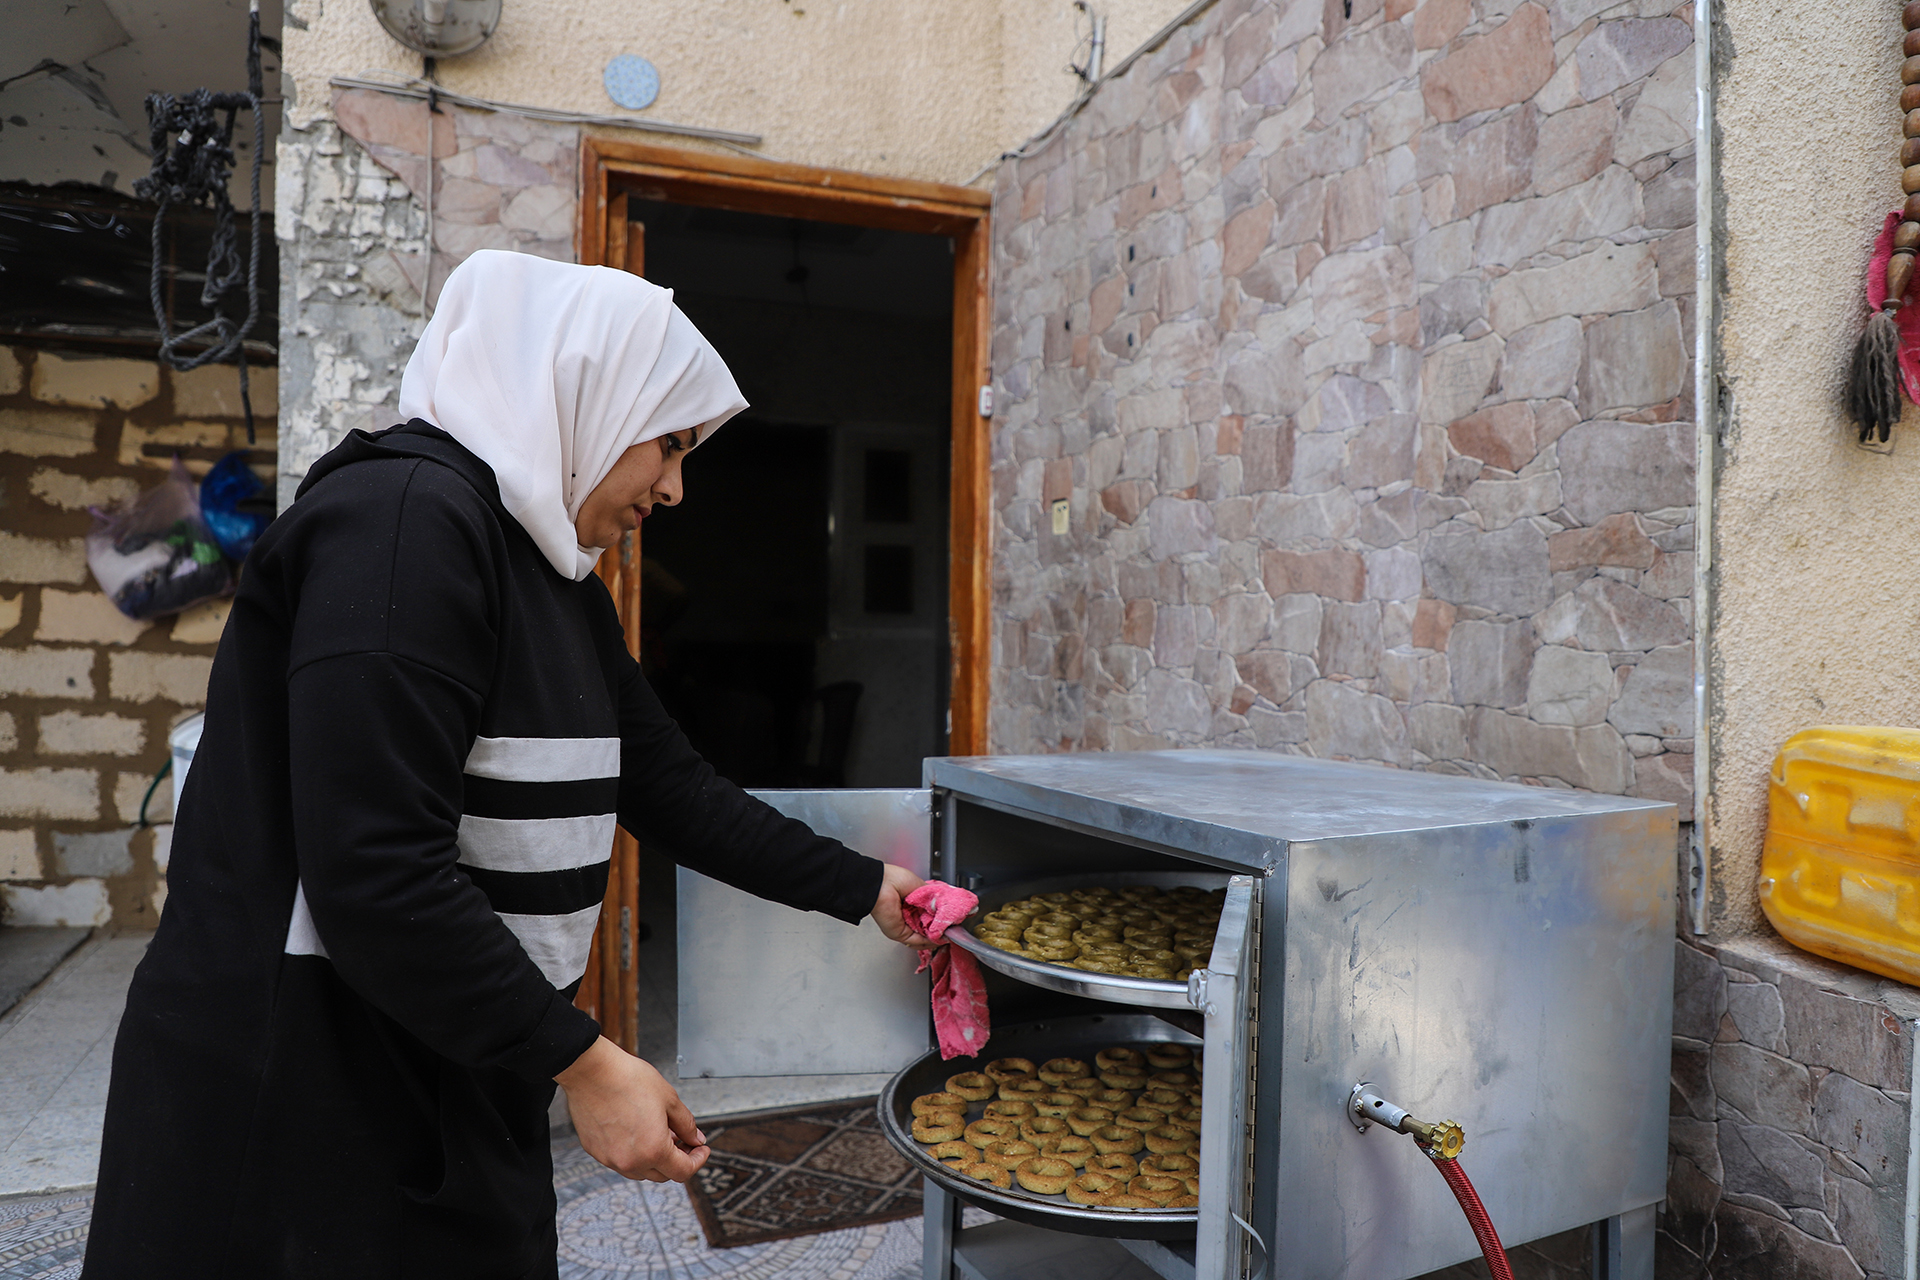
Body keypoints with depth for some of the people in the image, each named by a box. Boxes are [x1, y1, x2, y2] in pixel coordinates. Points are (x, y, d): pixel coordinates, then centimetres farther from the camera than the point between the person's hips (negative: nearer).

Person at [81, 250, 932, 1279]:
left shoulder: (556, 576, 10)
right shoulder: (409, 513, -21)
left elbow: (667, 787, 12)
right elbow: (376, 876, -27)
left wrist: (861, 889, 12)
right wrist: (583, 1063, -20)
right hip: (303, 1102, -9)